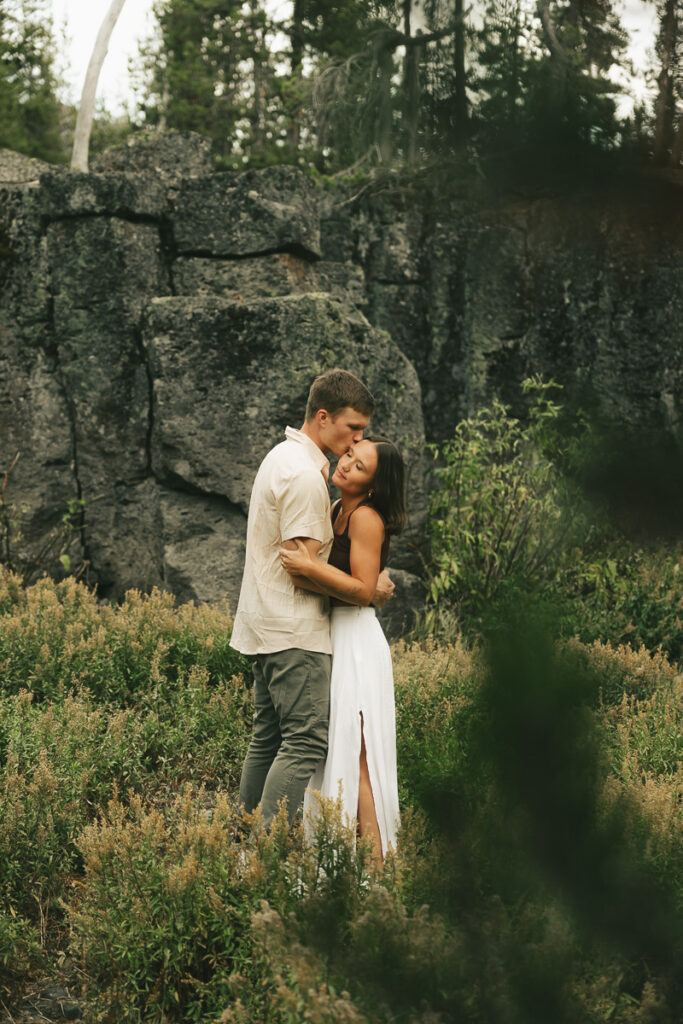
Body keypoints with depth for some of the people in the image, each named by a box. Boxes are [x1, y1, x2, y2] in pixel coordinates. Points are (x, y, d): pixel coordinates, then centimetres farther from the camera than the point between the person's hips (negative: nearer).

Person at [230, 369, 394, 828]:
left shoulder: (283, 456, 16)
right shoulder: (305, 476, -17)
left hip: (266, 628, 11)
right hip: (296, 633, -11)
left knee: (268, 739, 12)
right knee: (308, 740, -13)